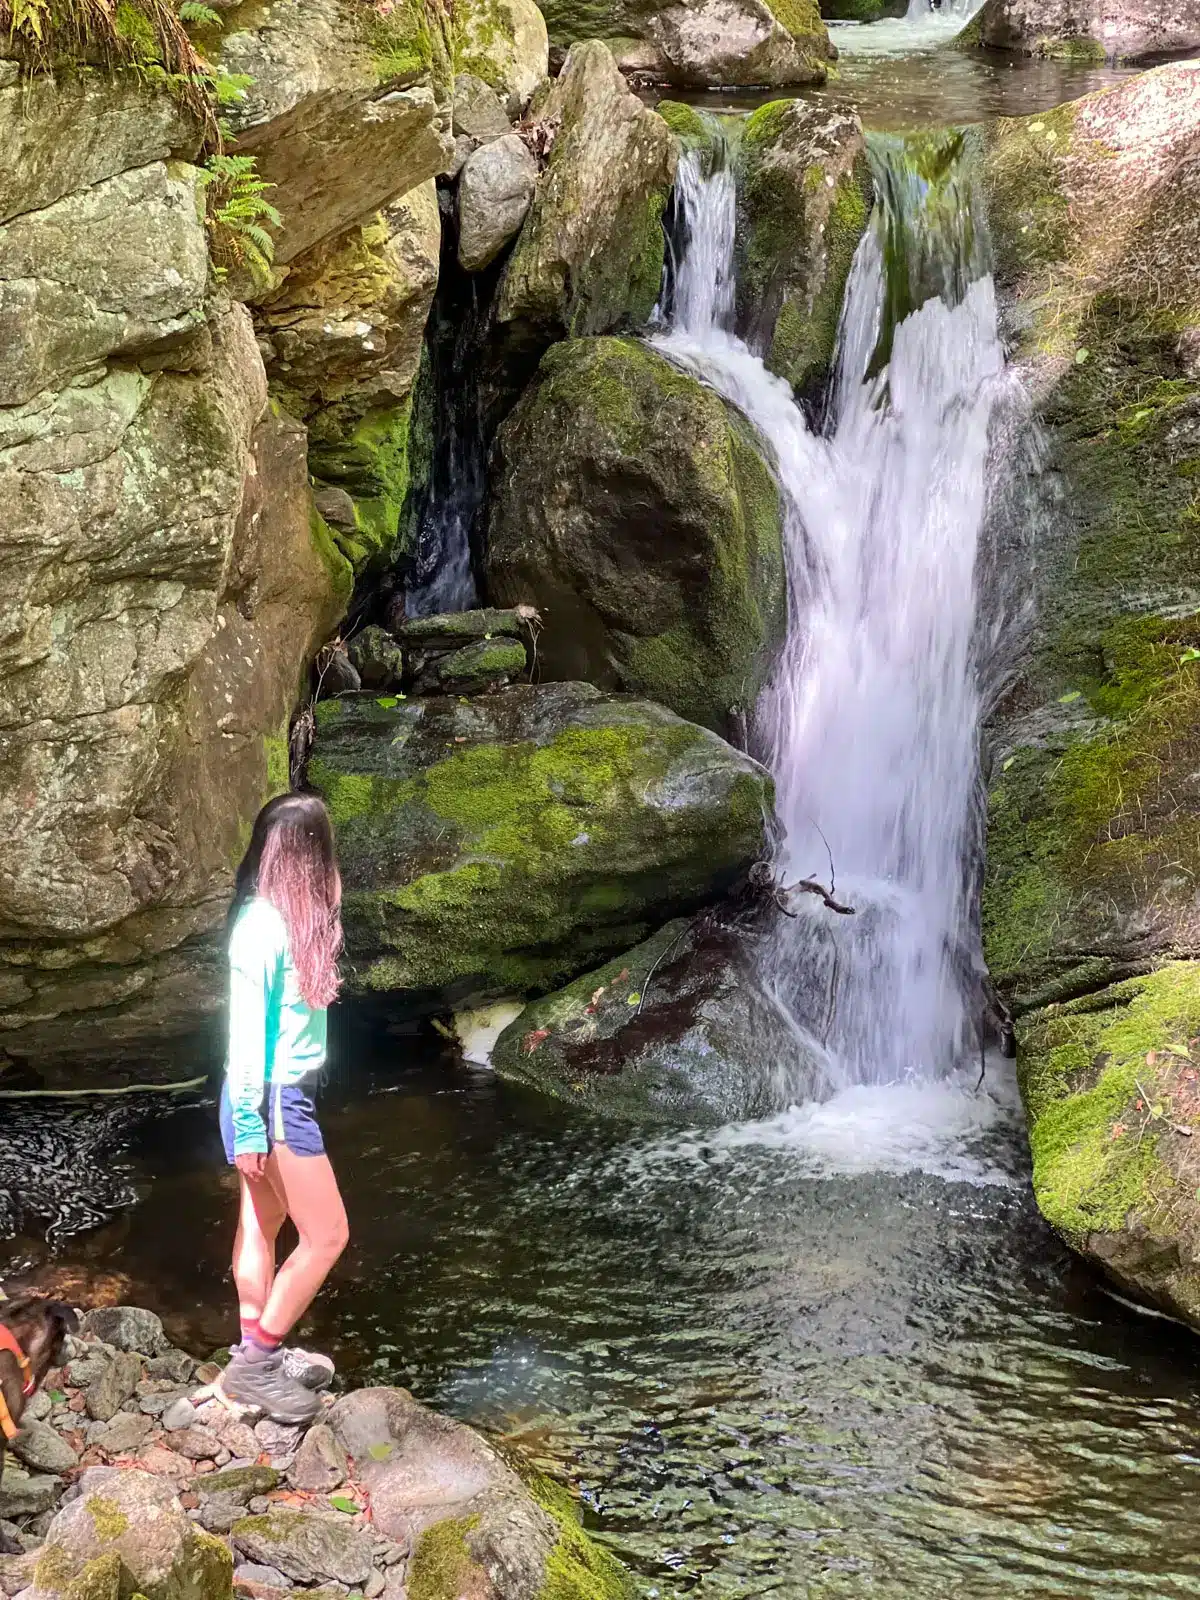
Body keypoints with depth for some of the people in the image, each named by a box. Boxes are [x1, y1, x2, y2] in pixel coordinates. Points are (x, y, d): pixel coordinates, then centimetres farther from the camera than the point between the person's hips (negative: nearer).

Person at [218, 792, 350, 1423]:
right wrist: (249, 1128, -20)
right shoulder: (263, 926, -23)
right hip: (272, 1100, -9)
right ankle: (255, 1363, 8)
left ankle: (257, 1356, 28)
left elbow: (292, 1010, 7)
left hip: (287, 1095, 9)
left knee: (262, 1224, 17)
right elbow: (246, 1032, -21)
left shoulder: (290, 916, 4)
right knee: (326, 1236, -1)